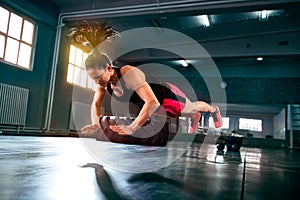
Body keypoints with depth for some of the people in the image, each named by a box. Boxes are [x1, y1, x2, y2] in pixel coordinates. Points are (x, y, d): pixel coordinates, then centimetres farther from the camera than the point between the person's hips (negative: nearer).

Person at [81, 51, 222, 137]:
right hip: (149, 104, 6)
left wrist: (131, 128, -57)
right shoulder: (103, 80, -22)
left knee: (192, 107, 25)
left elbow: (153, 102, -53)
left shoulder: (130, 74, -44)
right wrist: (96, 122, -28)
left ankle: (213, 110, 58)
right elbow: (96, 103, -9)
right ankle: (194, 116, 68)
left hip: (166, 95, -6)